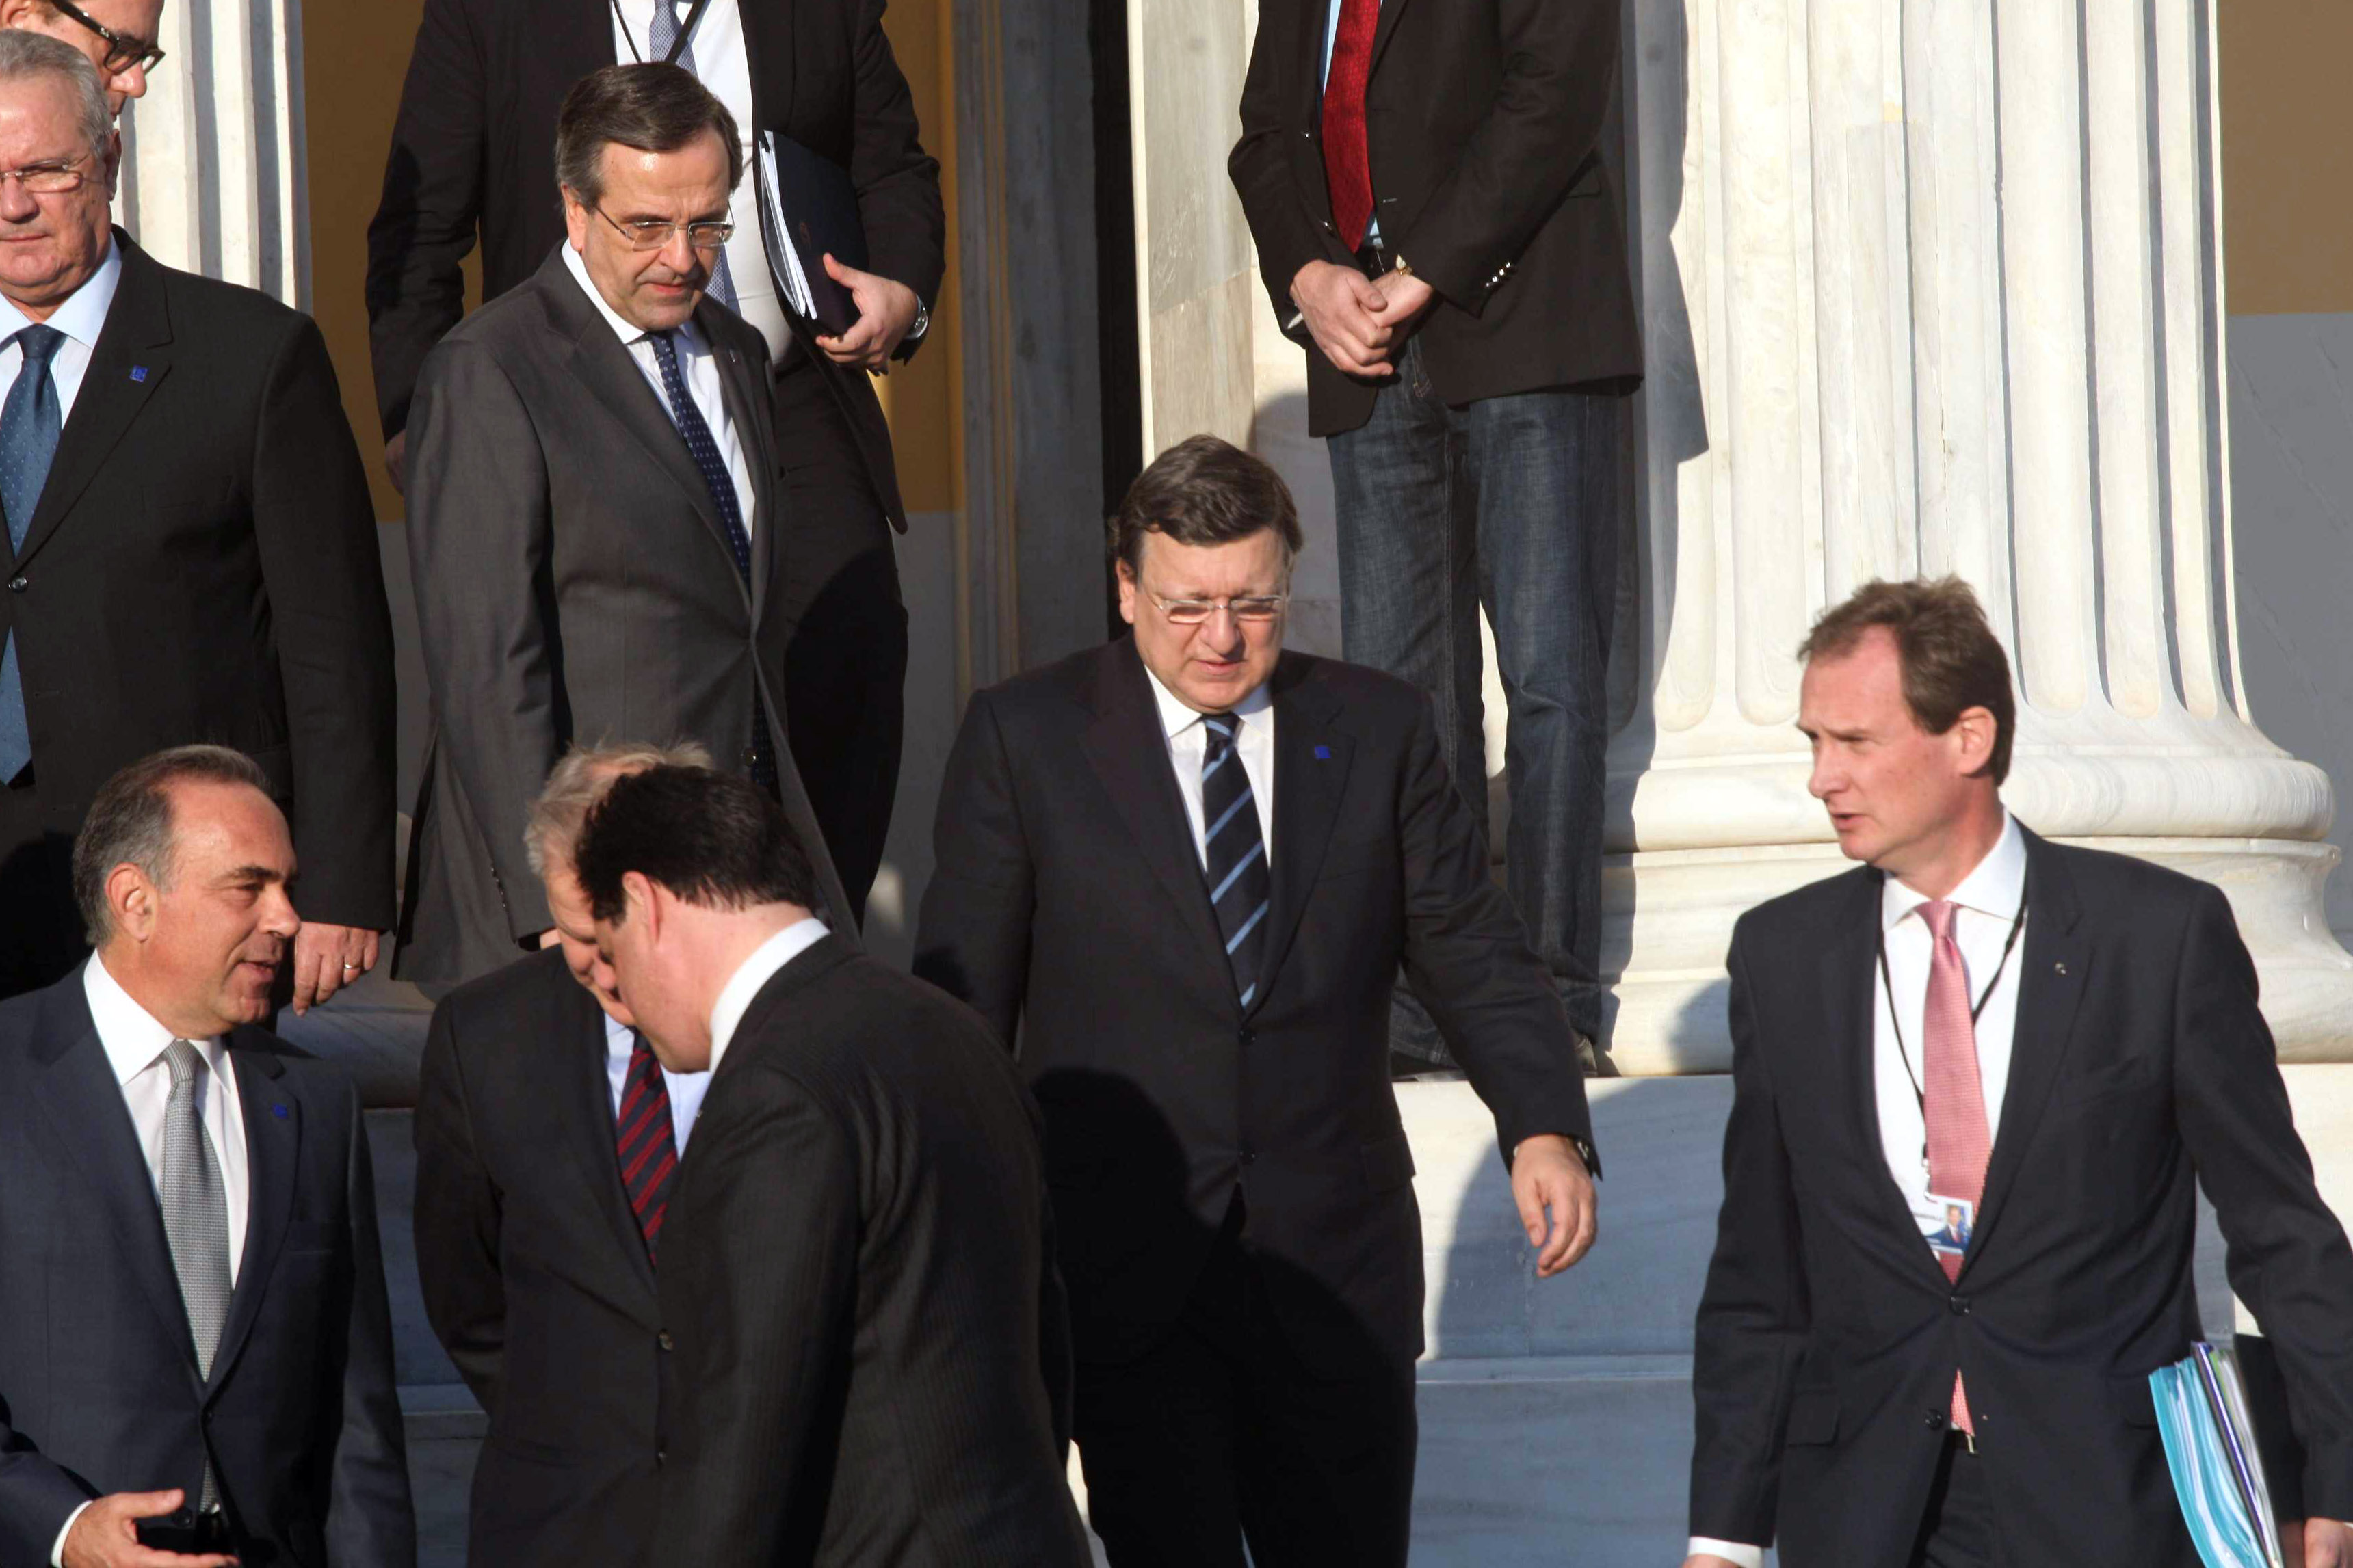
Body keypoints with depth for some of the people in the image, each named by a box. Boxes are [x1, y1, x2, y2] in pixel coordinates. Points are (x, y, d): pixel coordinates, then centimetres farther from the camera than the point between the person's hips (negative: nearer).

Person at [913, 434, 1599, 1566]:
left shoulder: (1378, 730, 7)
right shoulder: (1024, 738, 1)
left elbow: (1472, 954, 5)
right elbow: (962, 998, 3)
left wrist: (1545, 1125, -12)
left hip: (1335, 1268, 2)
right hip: (1122, 1278, -2)